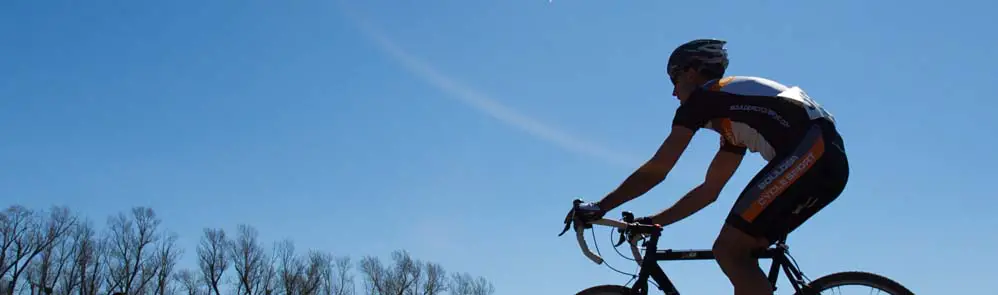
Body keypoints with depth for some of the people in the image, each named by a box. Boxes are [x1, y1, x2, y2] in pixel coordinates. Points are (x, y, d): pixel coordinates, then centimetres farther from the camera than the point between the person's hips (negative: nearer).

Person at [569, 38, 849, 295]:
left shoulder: (702, 97, 4)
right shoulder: (731, 116, 29)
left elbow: (655, 171, 2)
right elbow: (709, 190, 31)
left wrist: (599, 207, 11)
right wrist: (652, 221, 32)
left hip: (811, 153, -10)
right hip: (828, 159, 10)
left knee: (729, 249, -11)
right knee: (739, 252, 12)